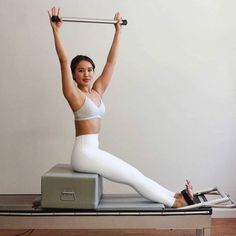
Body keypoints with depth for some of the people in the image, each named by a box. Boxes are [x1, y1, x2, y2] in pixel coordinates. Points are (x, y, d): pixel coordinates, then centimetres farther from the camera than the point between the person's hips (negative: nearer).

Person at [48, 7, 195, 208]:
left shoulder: (97, 91, 10)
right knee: (133, 177, -5)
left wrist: (118, 31, 14)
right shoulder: (74, 94, -9)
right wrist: (56, 30, -23)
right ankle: (173, 202, 2)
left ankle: (174, 196, 8)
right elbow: (64, 60, -19)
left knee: (134, 174, 4)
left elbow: (111, 62, 12)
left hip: (93, 151, 7)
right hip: (84, 154, -7)